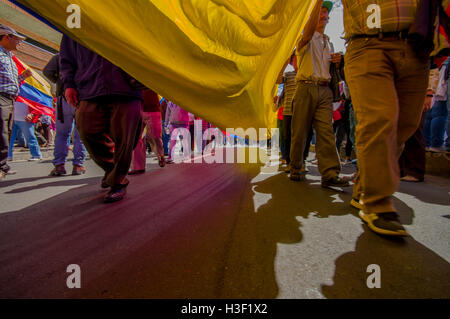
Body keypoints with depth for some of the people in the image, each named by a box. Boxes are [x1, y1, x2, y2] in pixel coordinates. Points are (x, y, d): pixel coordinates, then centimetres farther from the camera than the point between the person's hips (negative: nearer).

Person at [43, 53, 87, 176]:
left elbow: (47, 71, 0)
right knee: (80, 133, 3)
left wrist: (57, 81, 16)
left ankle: (59, 165, 3)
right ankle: (78, 165, 1)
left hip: (64, 97, 1)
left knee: (62, 133, 8)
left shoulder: (58, 56, 13)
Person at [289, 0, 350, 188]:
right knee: (300, 131, -3)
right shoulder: (307, 38, 9)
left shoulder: (328, 43, 27)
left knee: (326, 130, -9)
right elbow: (310, 28, -15)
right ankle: (296, 169, 10)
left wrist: (335, 61, 13)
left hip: (324, 90, 5)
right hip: (306, 88, -4)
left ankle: (330, 174, -14)